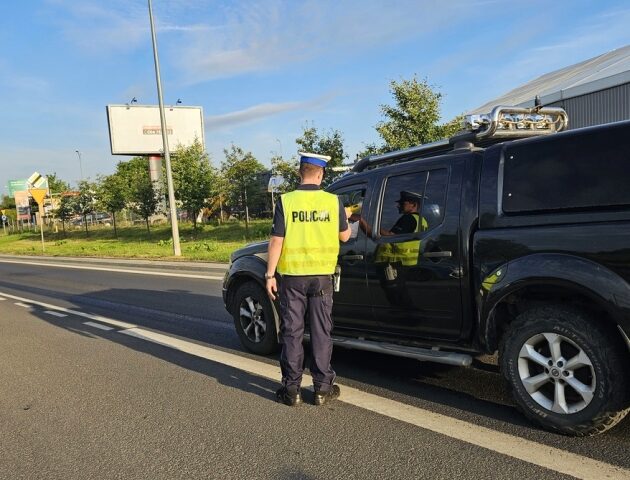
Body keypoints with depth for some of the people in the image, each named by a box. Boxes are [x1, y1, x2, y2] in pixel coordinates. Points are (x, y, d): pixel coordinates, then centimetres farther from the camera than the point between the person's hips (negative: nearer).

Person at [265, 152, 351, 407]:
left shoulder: (286, 201, -7)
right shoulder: (333, 201, -3)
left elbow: (276, 241, -9)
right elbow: (344, 236, 8)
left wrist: (270, 275, -3)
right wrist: (345, 216, 27)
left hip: (292, 277, -1)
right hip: (322, 276, 1)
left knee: (291, 332, 8)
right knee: (321, 332, 11)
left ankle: (291, 388, 15)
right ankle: (323, 387, 17)